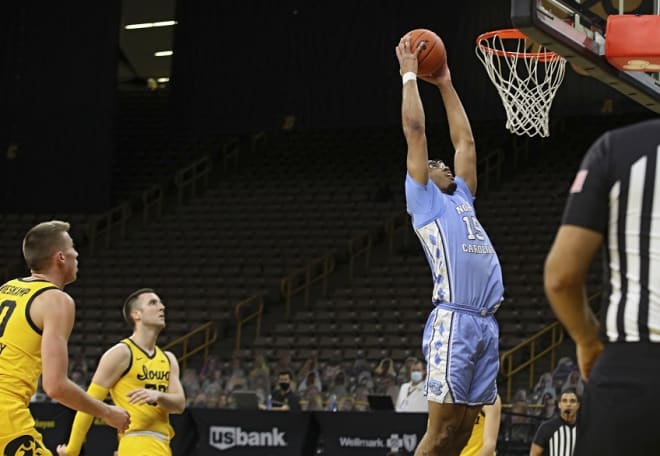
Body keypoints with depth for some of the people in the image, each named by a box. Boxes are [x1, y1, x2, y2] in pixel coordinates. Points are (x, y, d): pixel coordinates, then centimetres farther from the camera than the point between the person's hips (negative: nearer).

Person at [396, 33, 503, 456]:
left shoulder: (461, 199, 27)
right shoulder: (424, 201, 8)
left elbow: (466, 141, 32)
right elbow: (415, 132, 4)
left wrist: (446, 85, 34)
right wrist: (410, 75, 11)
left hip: (487, 323, 7)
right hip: (454, 321, -7)